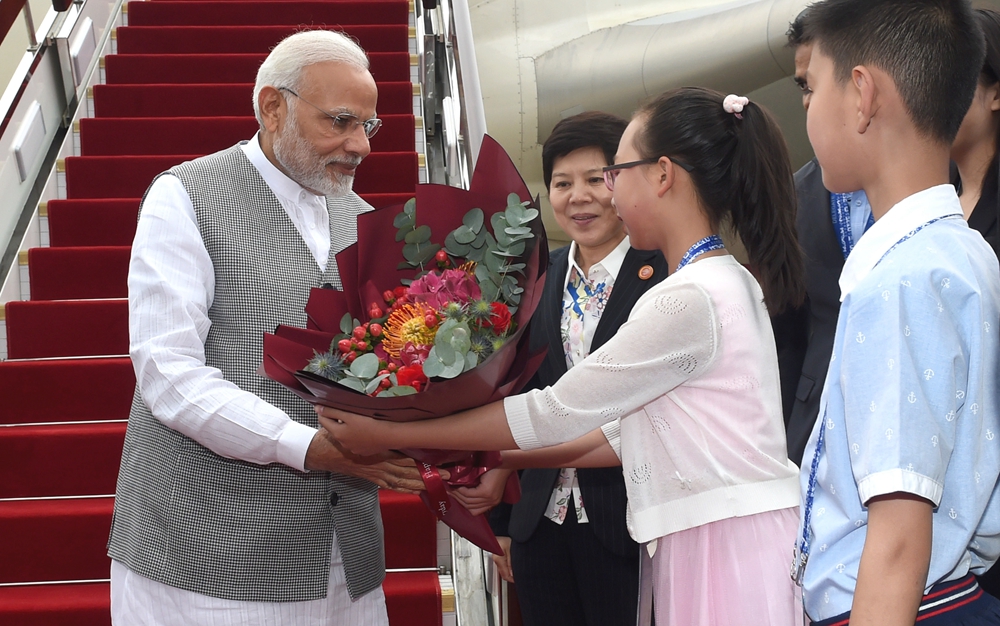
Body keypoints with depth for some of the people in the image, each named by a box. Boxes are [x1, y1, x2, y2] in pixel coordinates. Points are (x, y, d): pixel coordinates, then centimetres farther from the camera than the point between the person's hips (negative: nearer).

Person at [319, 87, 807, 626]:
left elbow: (555, 413, -12)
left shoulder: (688, 299, -17)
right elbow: (634, 429, 15)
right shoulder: (728, 286, 13)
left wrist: (388, 435, -5)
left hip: (722, 558, -8)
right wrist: (498, 455, 14)